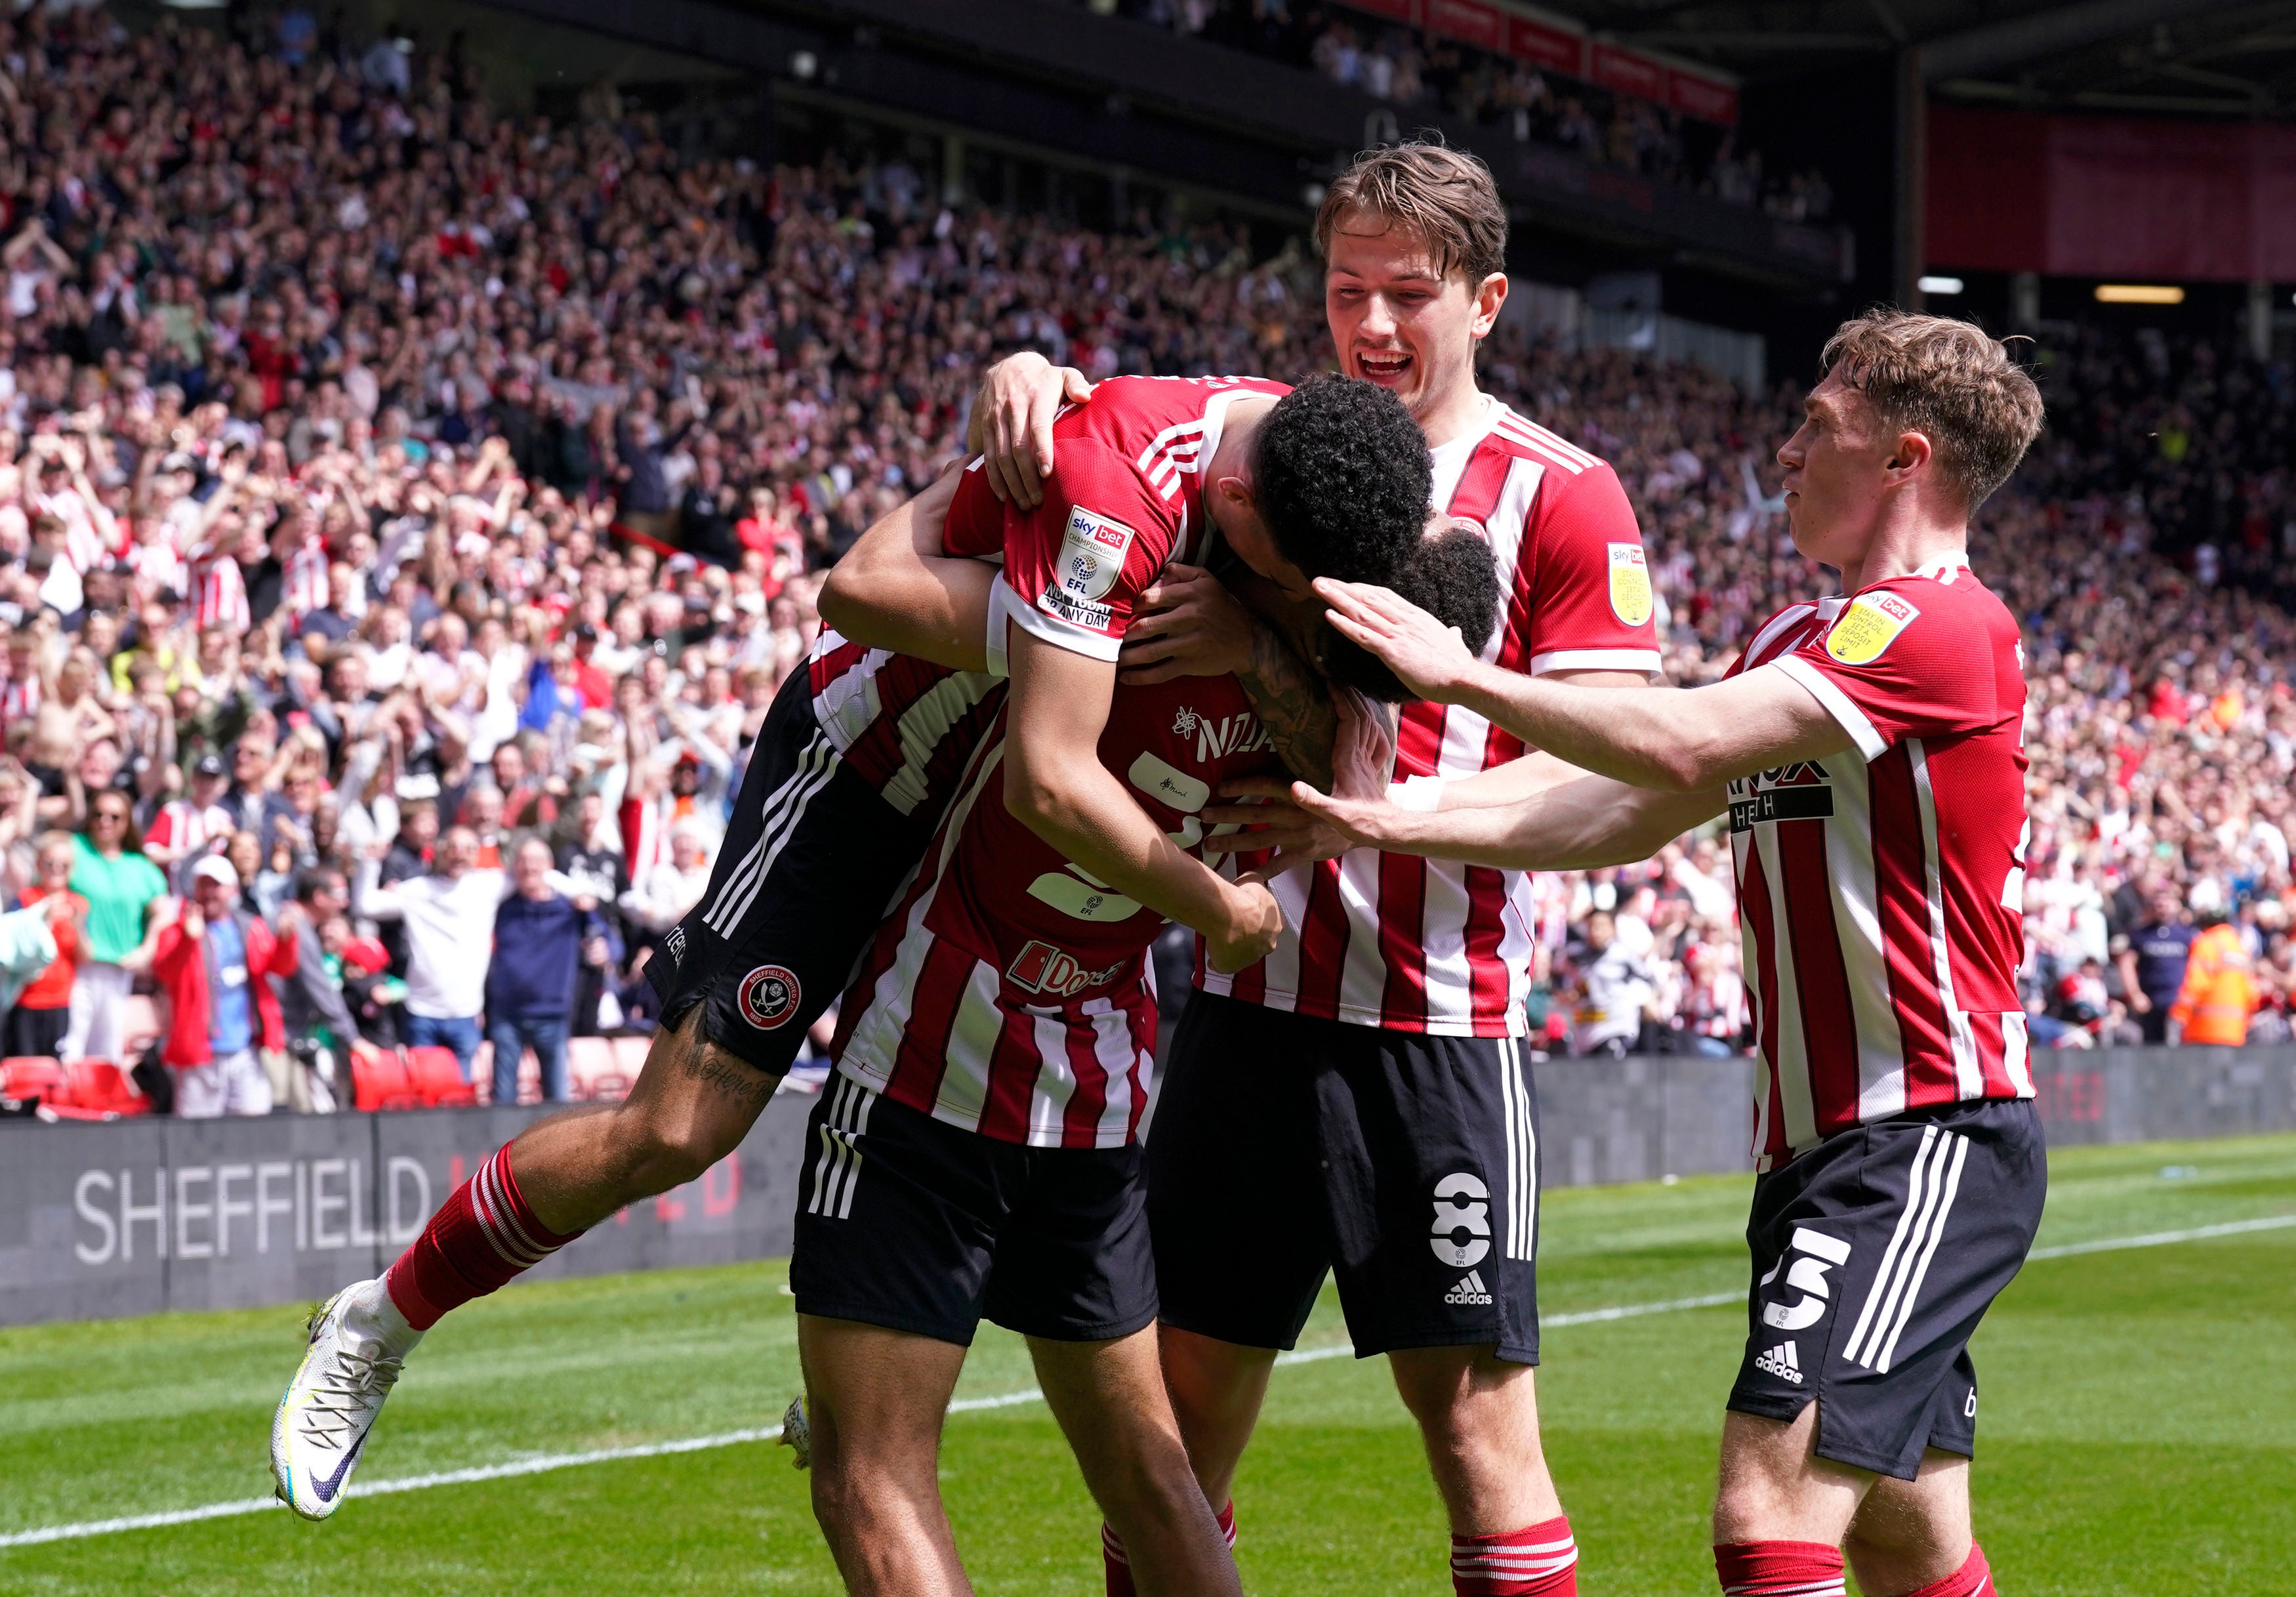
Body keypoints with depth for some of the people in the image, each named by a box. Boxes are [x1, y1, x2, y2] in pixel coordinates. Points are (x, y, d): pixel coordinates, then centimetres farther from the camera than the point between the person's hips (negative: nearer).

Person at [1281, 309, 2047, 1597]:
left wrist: (1464, 674, -13)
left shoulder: (1939, 623, -13)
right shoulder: (1799, 642, 19)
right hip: (1822, 1145, 10)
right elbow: (1635, 815, 17)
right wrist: (1395, 823, 8)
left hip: (1926, 1139, -10)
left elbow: (1681, 746, -22)